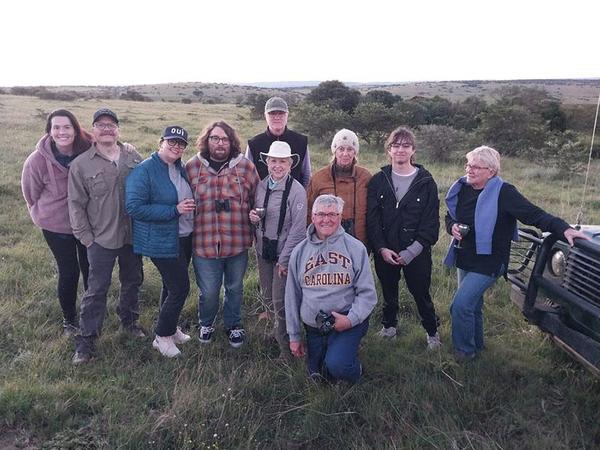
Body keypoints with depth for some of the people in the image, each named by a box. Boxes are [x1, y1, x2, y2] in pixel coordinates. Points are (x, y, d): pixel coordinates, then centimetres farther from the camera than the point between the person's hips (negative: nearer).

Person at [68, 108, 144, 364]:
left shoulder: (133, 157, 2)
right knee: (97, 290, 2)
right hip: (101, 238, -3)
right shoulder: (81, 165, -5)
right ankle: (86, 341, 16)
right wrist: (86, 237, -5)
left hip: (133, 235, 3)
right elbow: (76, 204, -2)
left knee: (132, 281, 18)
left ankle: (129, 321, 40)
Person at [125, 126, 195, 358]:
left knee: (173, 286, 20)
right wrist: (174, 210, -24)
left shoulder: (180, 168, 8)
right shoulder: (144, 170, -16)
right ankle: (162, 337, 14)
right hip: (162, 241, -8)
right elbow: (134, 208, -23)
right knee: (179, 287, -6)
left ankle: (170, 328, 38)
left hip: (184, 237, 8)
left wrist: (190, 207, 3)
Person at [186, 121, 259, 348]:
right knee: (208, 292, 10)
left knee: (235, 289, 18)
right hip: (204, 243, -1)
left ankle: (233, 325, 41)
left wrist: (253, 226, -1)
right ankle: (206, 323, 40)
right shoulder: (192, 167, -2)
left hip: (238, 243, 1)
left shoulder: (246, 167, -2)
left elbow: (256, 201, 4)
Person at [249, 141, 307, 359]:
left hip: (284, 252, -6)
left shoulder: (296, 190, -15)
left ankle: (285, 346, 18)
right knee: (268, 297, 16)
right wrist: (252, 217, -7)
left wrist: (284, 259, -15)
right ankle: (279, 329, 41)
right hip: (262, 249, 6)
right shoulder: (261, 186, 3)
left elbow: (298, 228, -16)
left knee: (280, 302, -2)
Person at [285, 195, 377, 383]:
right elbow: (292, 296, 9)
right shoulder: (300, 251, 4)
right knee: (317, 376, 13)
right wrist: (294, 336, 10)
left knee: (337, 365, -26)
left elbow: (367, 292, -5)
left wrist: (351, 319, -19)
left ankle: (355, 370, 9)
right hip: (313, 328, 4)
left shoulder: (355, 248, -5)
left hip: (349, 323, -4)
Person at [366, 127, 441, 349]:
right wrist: (382, 249, -13)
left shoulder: (426, 182, -4)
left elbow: (431, 222, -6)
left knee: (421, 294, 9)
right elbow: (371, 218, -2)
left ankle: (432, 332, 32)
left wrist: (411, 252, -15)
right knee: (388, 292, 18)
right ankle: (389, 325, 40)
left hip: (416, 253, -2)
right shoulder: (378, 181, 1)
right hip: (385, 252, 2)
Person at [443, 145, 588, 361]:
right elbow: (449, 217, 14)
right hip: (464, 259, 7)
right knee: (472, 304, 20)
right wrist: (452, 227, -8)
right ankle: (477, 345, 41)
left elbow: (534, 215, -22)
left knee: (461, 304, -14)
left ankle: (464, 350, 9)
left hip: (488, 262, -6)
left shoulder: (503, 193, -17)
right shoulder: (461, 189, 1)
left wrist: (564, 228, -34)